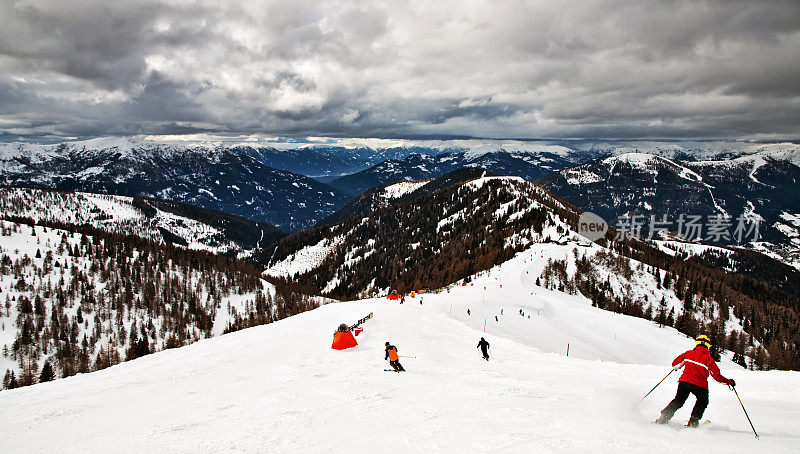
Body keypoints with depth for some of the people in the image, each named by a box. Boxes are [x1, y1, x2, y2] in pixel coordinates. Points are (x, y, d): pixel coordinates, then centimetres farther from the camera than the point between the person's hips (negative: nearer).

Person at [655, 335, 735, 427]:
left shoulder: (688, 353, 6)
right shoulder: (708, 358, -3)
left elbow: (675, 364, 13)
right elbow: (716, 375, -4)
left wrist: (676, 367, 35)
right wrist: (728, 381, 9)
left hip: (684, 381, 3)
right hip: (700, 385, -3)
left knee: (678, 401, 17)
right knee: (703, 402, 25)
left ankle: (664, 417, 4)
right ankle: (693, 421, 11)